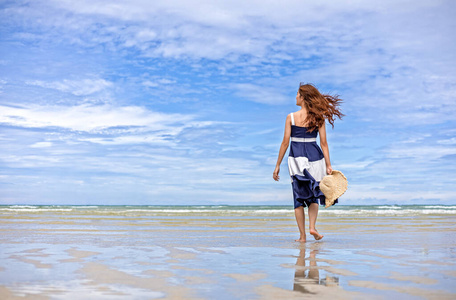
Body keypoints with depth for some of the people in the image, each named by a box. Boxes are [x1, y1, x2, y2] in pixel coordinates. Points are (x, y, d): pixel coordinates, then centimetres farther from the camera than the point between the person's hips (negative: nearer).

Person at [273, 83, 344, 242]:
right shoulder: (318, 118, 0)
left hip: (296, 158, -1)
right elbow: (323, 143, -1)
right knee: (313, 196, 18)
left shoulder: (291, 117, -5)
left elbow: (285, 142, -5)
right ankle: (312, 226, -1)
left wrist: (277, 166, 1)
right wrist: (328, 165, 3)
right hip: (315, 158, 1)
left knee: (299, 197, 7)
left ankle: (302, 236, 6)